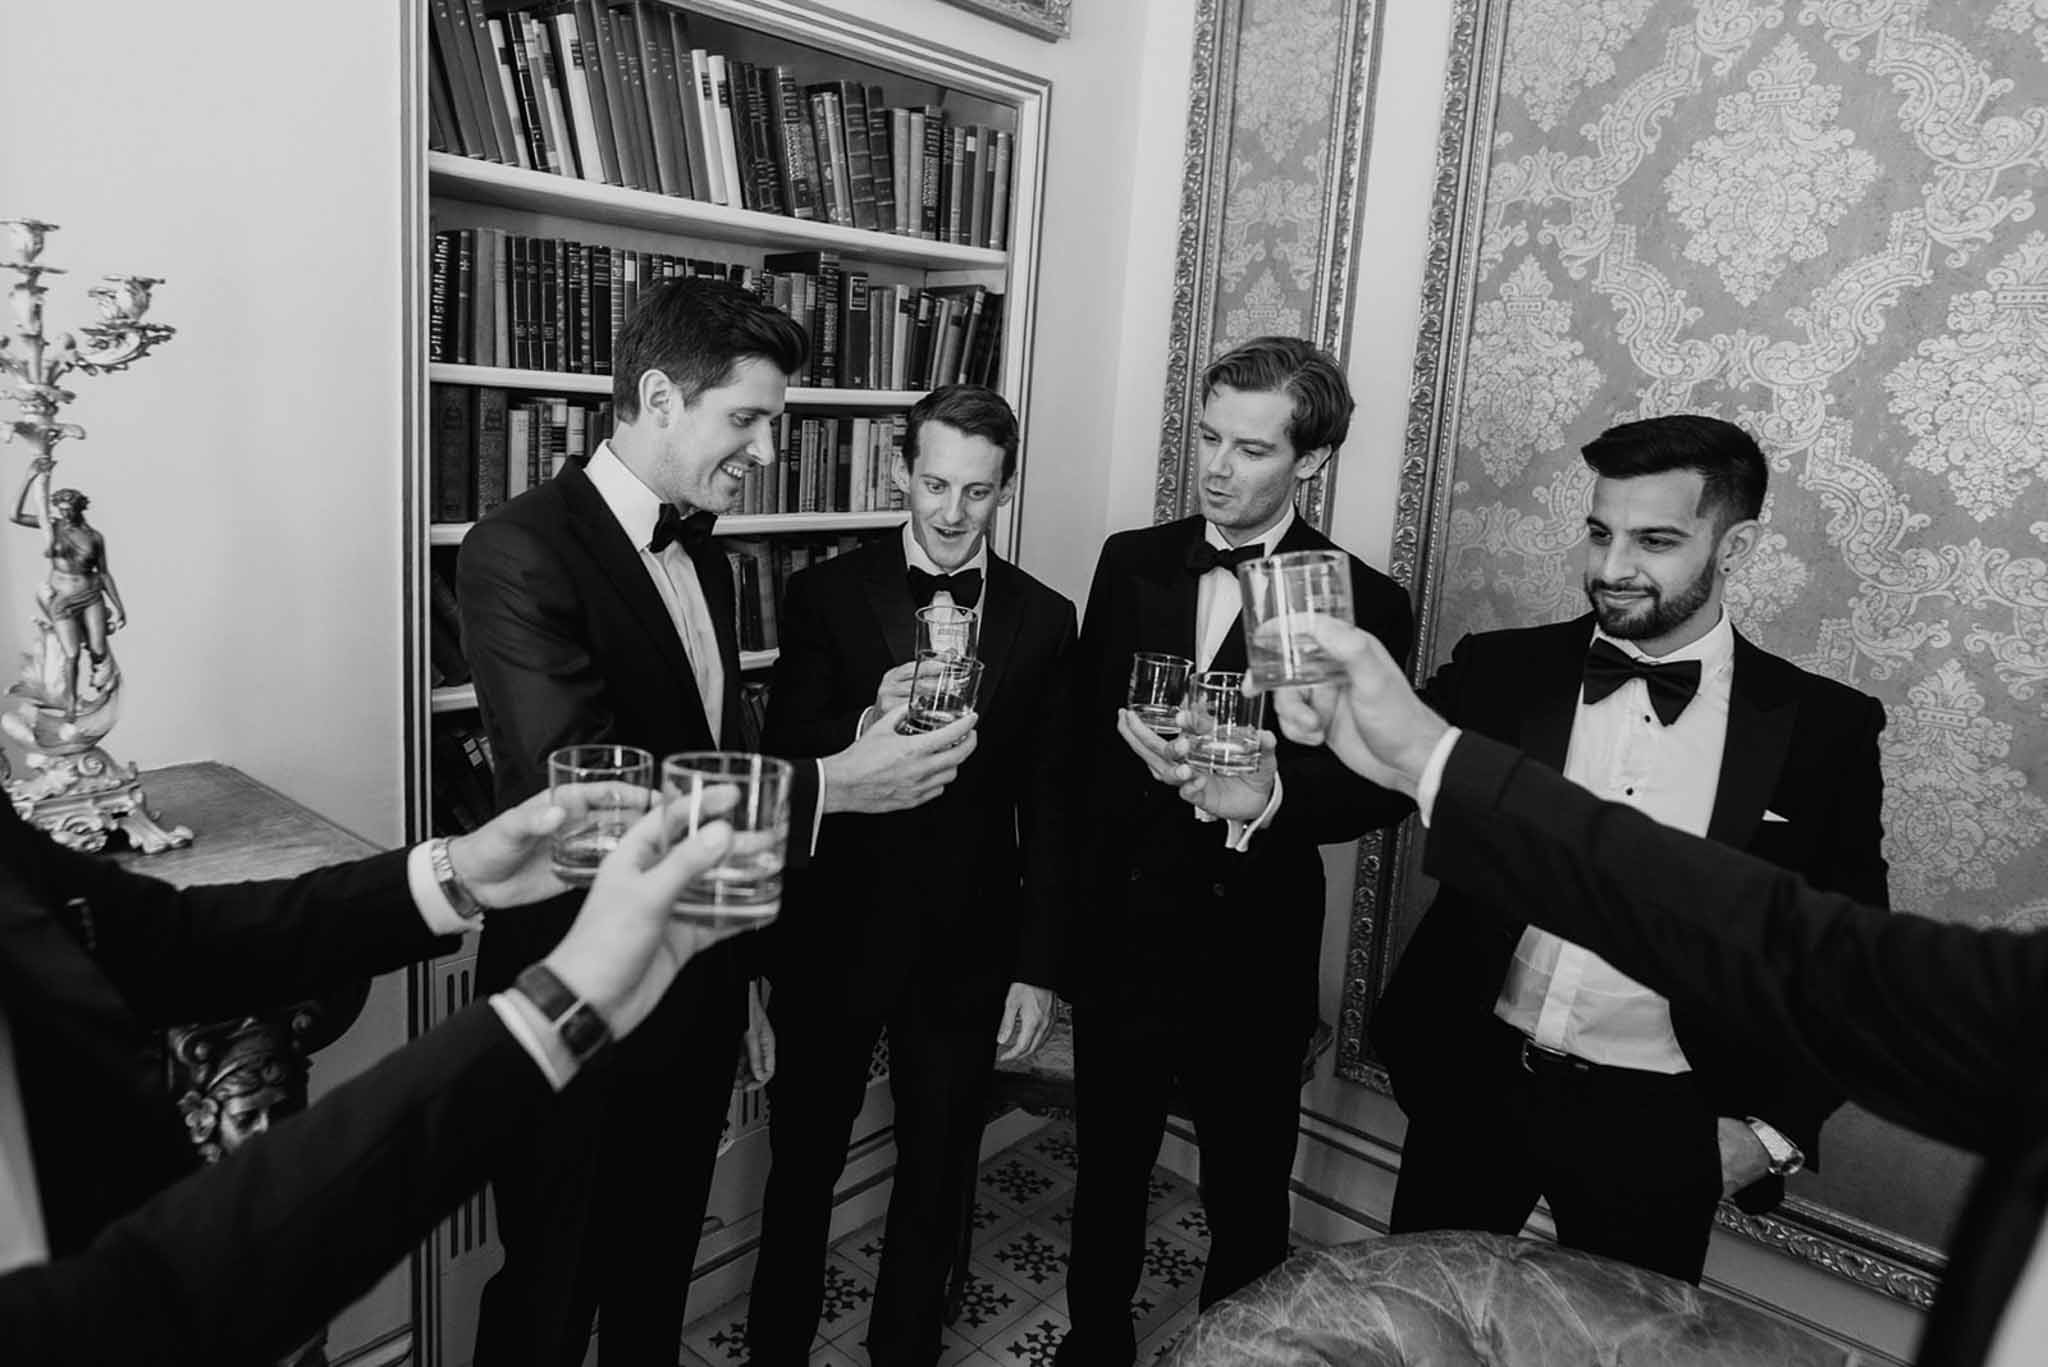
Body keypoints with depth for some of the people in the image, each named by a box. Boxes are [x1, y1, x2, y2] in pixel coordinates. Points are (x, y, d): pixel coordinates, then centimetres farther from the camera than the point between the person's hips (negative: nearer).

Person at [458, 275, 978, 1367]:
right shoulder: (520, 552, -19)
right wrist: (828, 787, -29)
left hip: (696, 995, 7)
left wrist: (741, 983, 16)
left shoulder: (703, 557, 7)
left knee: (659, 1274, 24)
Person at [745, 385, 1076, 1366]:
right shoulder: (825, 596, -5)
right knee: (801, 1167, 16)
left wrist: (1036, 965, -1)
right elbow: (780, 767, -9)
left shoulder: (1043, 620, -1)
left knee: (935, 1177, 18)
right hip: (832, 935, -1)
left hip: (967, 946, 1)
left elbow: (1049, 808, 1)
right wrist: (867, 726, -29)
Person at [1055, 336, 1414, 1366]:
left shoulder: (1362, 603, -9)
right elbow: (1081, 736, 5)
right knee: (1106, 1174, 21)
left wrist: (1269, 798, -31)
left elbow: (1377, 784, -11)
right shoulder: (1131, 561, 2)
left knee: (1247, 1200, 16)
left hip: (1251, 952, -3)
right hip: (1117, 932, 3)